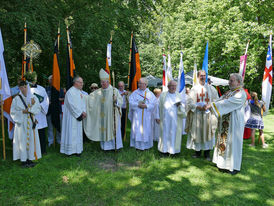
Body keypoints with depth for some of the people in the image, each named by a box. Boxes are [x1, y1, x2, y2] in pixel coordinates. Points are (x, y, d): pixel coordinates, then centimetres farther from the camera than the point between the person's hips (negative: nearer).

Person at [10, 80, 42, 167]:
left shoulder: (33, 98, 5)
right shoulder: (16, 99, -1)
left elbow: (38, 110, 2)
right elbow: (13, 112, -2)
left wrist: (33, 105, -14)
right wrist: (22, 112, -14)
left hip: (31, 123, 2)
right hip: (21, 123, -2)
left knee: (31, 140, 5)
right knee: (22, 141, 0)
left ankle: (30, 159, 17)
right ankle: (23, 160, 11)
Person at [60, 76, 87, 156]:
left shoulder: (80, 92, 13)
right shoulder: (70, 92, -15)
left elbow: (83, 103, 13)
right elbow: (72, 105, -20)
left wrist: (84, 112, -3)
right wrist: (81, 113, -14)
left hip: (78, 116, 9)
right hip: (72, 117, -9)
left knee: (78, 133, 11)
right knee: (72, 133, -3)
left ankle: (77, 150, 19)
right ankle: (70, 150, 7)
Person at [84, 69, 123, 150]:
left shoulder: (114, 90, -5)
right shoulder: (98, 92, 7)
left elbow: (121, 101, -7)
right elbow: (90, 97, 11)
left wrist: (116, 100, -26)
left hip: (112, 115, -4)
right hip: (102, 116, 4)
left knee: (113, 130, 2)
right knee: (103, 129, 8)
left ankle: (114, 145, 15)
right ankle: (105, 146, 20)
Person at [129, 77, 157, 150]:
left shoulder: (150, 94, 3)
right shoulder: (135, 92, 4)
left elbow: (153, 104, -4)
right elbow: (131, 102, -5)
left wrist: (146, 106, -18)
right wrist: (138, 105, -18)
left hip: (146, 116, 0)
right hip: (137, 115, 0)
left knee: (146, 129, 6)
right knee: (137, 129, 4)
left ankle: (146, 145, 20)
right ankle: (137, 144, 17)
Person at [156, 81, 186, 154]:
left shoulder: (179, 96, 8)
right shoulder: (163, 95, 6)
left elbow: (183, 108, 7)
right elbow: (159, 106, 6)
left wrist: (180, 105, -15)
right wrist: (158, 117, 0)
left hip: (175, 119, 1)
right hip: (165, 118, 0)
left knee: (174, 133, 3)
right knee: (165, 133, 3)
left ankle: (173, 149, 14)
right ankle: (164, 149, 15)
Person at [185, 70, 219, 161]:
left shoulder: (211, 88, 6)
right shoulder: (194, 89, 4)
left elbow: (216, 100, 6)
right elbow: (189, 102, -2)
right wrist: (198, 107, -15)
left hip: (208, 114, 0)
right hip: (196, 114, 0)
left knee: (207, 132, 2)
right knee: (197, 133, 4)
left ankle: (207, 153, 12)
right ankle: (197, 151, 16)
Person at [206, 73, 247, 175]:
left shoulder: (241, 93, -13)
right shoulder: (229, 92, 14)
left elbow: (228, 103, -24)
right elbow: (220, 100, 6)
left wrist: (212, 105, -26)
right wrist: (209, 104, -11)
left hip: (234, 122, -8)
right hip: (225, 122, 8)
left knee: (233, 142, -1)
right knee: (224, 140, 11)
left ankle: (234, 167, 11)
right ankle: (224, 163, 22)